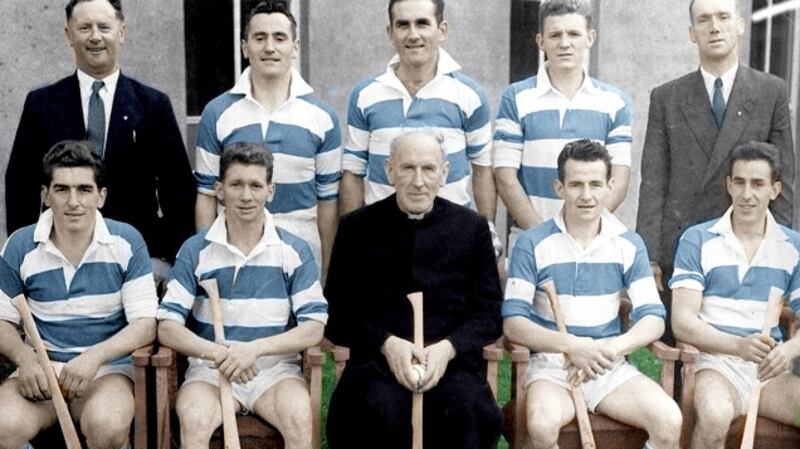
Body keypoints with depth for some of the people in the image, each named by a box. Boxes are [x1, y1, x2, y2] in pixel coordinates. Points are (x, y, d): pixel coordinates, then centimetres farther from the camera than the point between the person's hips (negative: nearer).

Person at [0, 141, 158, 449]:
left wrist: (95, 356, -21)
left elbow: (146, 323, -5)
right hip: (42, 368, 1)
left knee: (107, 424, -34)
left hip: (108, 367, -1)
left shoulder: (127, 242, -3)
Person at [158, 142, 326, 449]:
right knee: (194, 422, -32)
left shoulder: (295, 251, 2)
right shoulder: (195, 251, 3)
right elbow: (167, 327, -2)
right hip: (210, 366, 0)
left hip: (275, 366, 0)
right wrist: (219, 353, -21)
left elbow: (314, 328, -3)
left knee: (300, 419, -30)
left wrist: (255, 348, -19)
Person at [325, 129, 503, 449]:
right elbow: (338, 315, 7)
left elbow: (489, 312, 10)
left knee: (469, 410, -33)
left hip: (451, 362, 1)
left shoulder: (472, 227, 11)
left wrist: (448, 347, -9)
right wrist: (387, 343, -11)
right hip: (377, 359, 0)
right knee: (380, 410, -34)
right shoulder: (357, 227, 9)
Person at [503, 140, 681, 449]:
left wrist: (609, 349, -20)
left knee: (669, 421, -21)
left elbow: (653, 319, 1)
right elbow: (513, 322, -8)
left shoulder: (629, 245, 6)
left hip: (609, 366, 3)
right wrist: (570, 345, -24)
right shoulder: (532, 244, -3)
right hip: (551, 364, -3)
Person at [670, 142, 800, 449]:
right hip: (714, 363, -3)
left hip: (770, 370, 3)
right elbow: (682, 322, -7)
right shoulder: (697, 240, 1)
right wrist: (739, 346, -24)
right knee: (715, 414, -35)